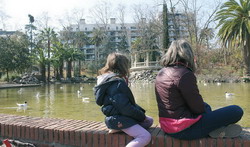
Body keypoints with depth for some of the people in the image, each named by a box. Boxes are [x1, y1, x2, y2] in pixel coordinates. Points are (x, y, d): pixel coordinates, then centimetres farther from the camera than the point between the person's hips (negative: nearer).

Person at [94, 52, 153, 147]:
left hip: (122, 116, 10)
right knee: (145, 136, -20)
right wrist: (141, 116, -9)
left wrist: (141, 112, 7)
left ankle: (119, 128, 2)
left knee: (149, 121, 17)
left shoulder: (108, 80, 14)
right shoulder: (117, 83, -18)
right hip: (119, 119, -10)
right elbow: (125, 107, -22)